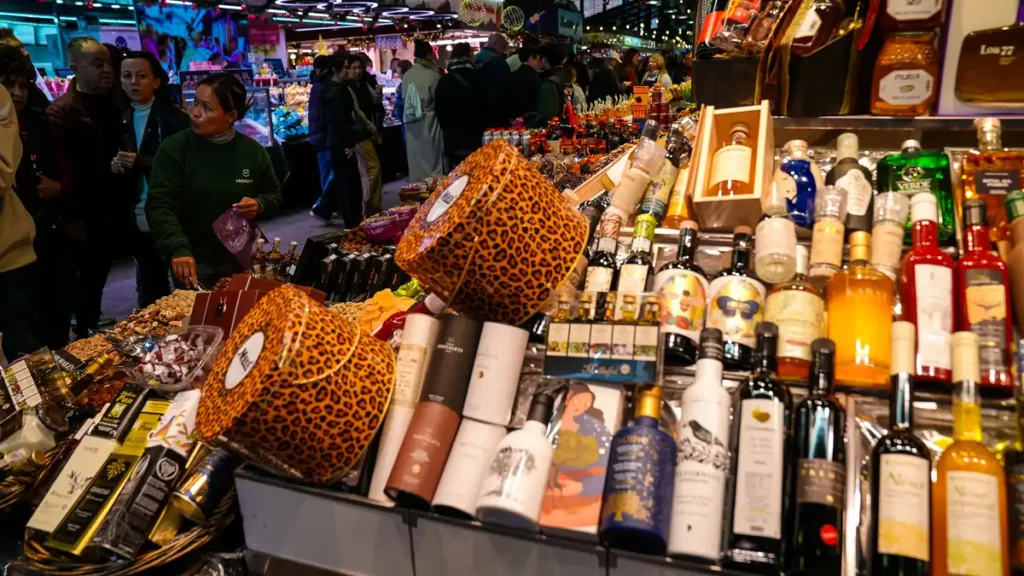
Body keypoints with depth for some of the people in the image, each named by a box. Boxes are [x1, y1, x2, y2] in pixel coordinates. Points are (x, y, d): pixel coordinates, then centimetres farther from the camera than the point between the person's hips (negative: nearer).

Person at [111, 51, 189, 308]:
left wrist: (140, 163, -18)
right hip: (138, 217, 6)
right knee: (148, 287, 15)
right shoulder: (124, 121, 13)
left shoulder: (175, 118, -8)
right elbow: (126, 166, 21)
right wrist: (117, 167, -1)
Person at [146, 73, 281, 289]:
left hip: (239, 260, 3)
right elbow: (159, 205, -19)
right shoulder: (174, 148, -11)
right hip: (192, 261, -2)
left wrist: (259, 205, -14)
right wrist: (178, 249, -34)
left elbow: (274, 195, 10)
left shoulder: (253, 150, -3)